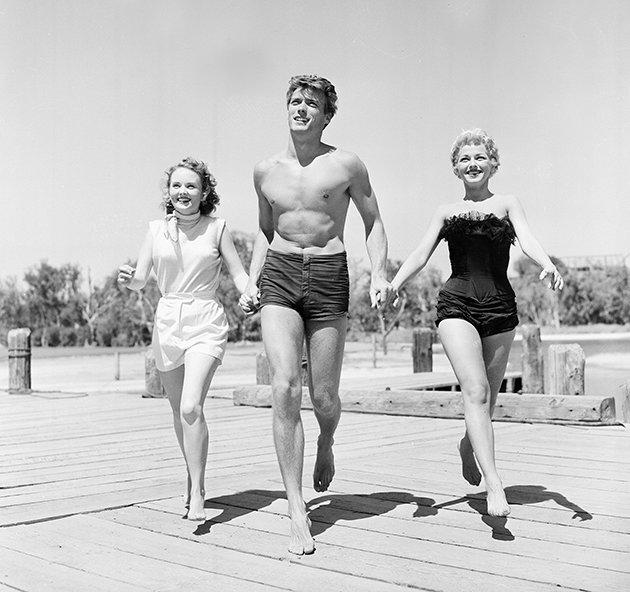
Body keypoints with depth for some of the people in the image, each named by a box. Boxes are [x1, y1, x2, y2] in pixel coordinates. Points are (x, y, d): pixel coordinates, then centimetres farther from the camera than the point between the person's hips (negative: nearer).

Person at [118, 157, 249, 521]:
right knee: (179, 411, 14)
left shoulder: (216, 228, -1)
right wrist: (129, 279, -17)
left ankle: (197, 493, -9)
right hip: (168, 323, 4)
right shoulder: (157, 230, 5)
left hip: (206, 323, -4)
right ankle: (194, 476, 36)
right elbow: (141, 280, 5)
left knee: (191, 407, -20)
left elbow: (238, 274, 1)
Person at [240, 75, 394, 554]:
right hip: (279, 276, 2)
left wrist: (380, 276, -6)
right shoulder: (266, 171, 10)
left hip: (329, 279, -1)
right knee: (285, 389, -15)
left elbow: (373, 222, 9)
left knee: (324, 399, 2)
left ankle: (326, 444, 42)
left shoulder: (346, 165, 1)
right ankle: (298, 515, -10)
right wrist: (252, 282, 12)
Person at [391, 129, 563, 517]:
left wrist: (548, 265, -27)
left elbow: (528, 240, -5)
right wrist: (393, 285, -11)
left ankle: (469, 446, 41)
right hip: (457, 306, -1)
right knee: (476, 392, -17)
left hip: (500, 309, 1)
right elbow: (421, 256, 8)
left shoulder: (507, 204, 12)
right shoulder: (447, 212, 16)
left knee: (487, 399, 8)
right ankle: (495, 485, -21)